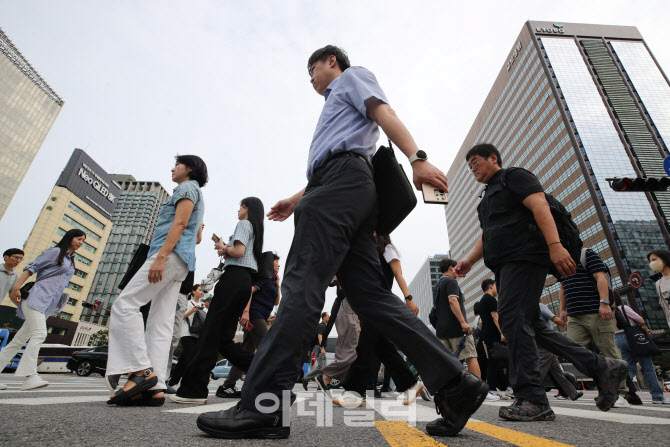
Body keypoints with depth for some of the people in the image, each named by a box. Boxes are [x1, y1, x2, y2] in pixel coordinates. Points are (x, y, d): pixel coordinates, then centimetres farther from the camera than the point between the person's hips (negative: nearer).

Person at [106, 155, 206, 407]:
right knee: (161, 323, 0)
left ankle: (142, 369, -16)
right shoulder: (197, 197, 32)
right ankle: (155, 388, -4)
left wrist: (160, 256, -20)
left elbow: (180, 223, -12)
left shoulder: (188, 188, 3)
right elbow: (197, 237, 31)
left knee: (124, 304, -12)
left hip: (171, 254, -9)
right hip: (181, 263, 10)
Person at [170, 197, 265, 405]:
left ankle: (193, 389, -6)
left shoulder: (244, 224, 2)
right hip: (245, 282, 9)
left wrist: (223, 247, 4)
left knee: (211, 333, -8)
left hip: (234, 278, -9)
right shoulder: (256, 229, 29)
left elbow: (239, 251, -14)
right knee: (224, 337, 7)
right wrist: (225, 252, 18)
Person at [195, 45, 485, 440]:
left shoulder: (353, 76, 20)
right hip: (350, 189, 9)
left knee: (301, 285, -18)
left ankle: (262, 405, -16)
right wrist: (297, 199, 38)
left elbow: (384, 112, -2)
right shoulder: (337, 101, 44)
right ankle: (454, 383, -5)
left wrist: (417, 158, -18)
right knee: (371, 295, -4)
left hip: (343, 177, -9)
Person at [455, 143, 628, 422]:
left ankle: (532, 400, -9)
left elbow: (540, 205, -12)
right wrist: (470, 260, 12)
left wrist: (555, 245, -25)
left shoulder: (513, 176, 4)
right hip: (506, 265, 10)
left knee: (512, 319, -15)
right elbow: (486, 234, 27)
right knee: (530, 327, 8)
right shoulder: (488, 196, 29)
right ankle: (601, 368, 16)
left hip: (524, 256, -10)